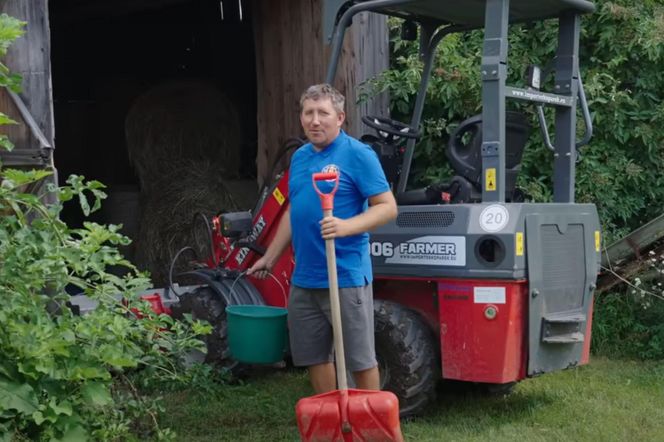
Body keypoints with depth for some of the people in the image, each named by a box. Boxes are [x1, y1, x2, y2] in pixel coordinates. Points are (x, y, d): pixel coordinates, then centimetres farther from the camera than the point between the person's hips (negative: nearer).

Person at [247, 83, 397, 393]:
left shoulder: (358, 155, -9)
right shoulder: (300, 157, 13)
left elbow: (387, 207, -13)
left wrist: (346, 226, -28)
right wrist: (269, 258, 24)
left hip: (346, 277, -7)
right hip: (304, 279, 7)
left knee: (360, 360, 2)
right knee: (313, 357, 15)